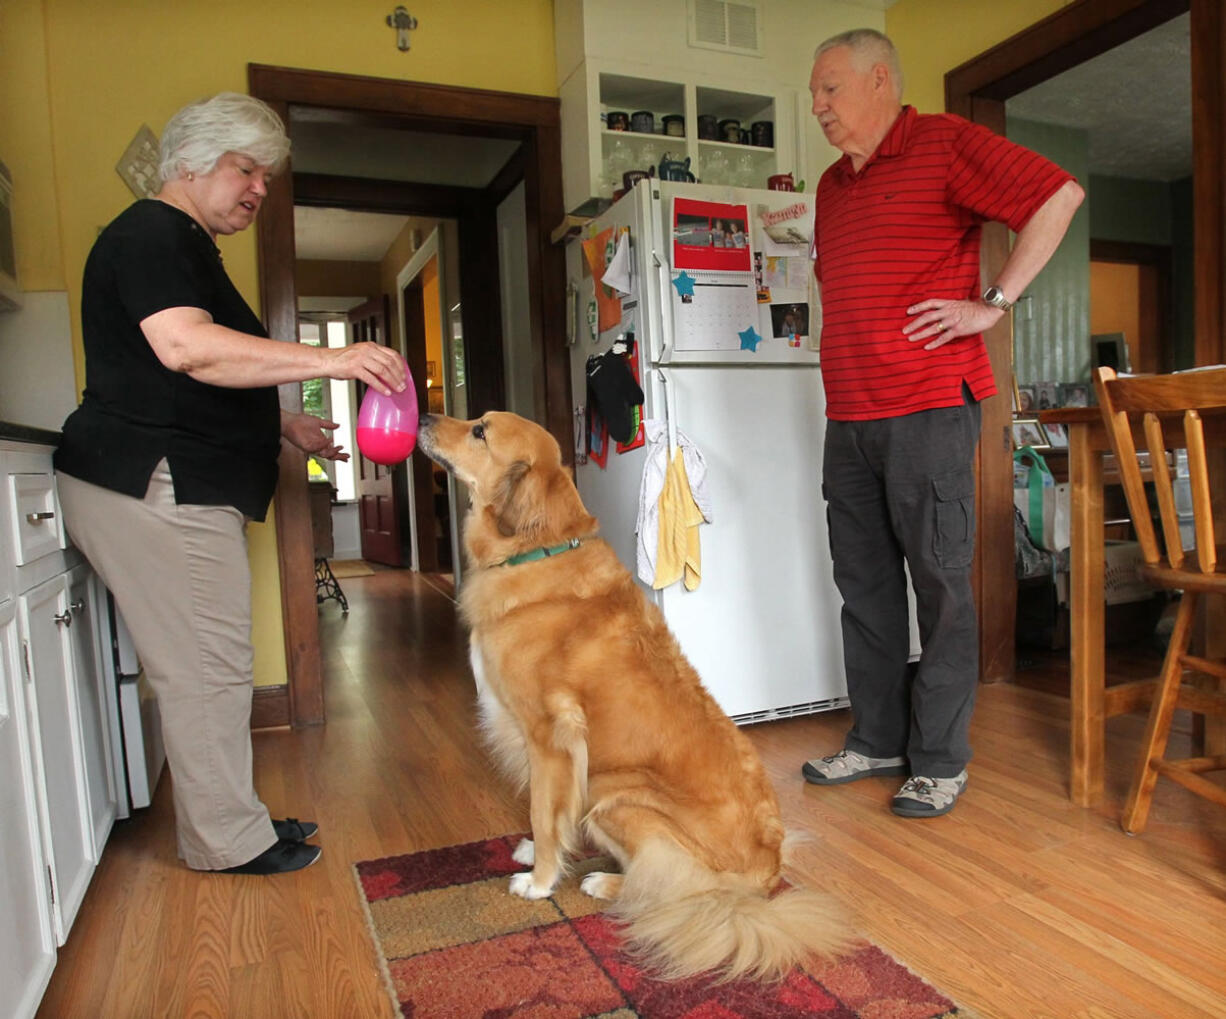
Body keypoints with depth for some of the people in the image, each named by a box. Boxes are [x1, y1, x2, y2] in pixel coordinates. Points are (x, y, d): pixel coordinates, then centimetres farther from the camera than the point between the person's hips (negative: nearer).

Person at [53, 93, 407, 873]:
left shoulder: (187, 249, 24)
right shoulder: (151, 233, -9)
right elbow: (184, 346, -27)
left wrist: (284, 424, 19)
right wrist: (329, 360, -29)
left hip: (185, 487, 11)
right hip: (155, 486, -11)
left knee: (205, 666, 14)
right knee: (209, 668, -4)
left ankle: (231, 818, 25)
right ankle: (229, 843, 9)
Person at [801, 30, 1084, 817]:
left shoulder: (944, 143, 0)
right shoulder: (833, 186, 21)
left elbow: (1059, 195, -7)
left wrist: (994, 304, -12)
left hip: (928, 408, -7)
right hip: (848, 419, 8)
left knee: (940, 583, -1)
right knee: (864, 583, 10)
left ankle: (941, 760, 11)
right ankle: (877, 741, 23)